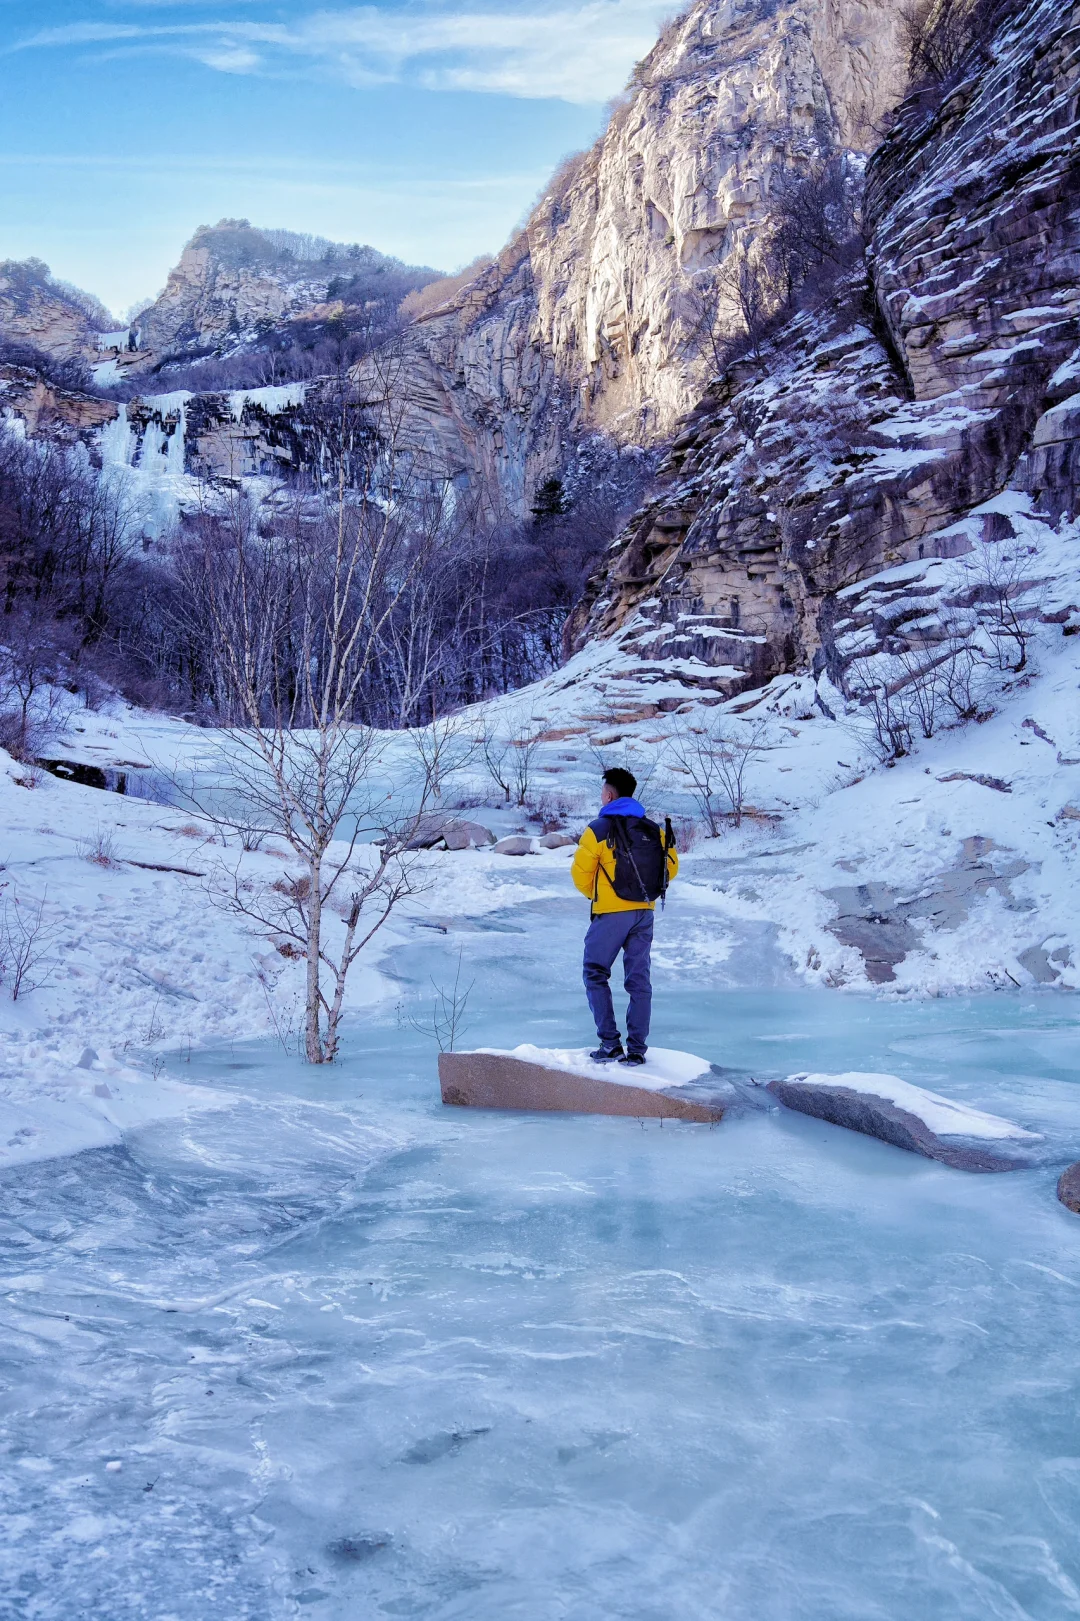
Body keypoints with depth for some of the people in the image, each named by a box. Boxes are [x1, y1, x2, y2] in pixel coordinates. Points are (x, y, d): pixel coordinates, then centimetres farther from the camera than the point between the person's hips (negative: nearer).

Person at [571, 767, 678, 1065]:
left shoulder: (598, 830, -10)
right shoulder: (654, 830, 5)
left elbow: (581, 873, -5)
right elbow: (671, 867, 9)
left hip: (610, 914, -5)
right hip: (644, 913, 5)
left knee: (596, 975, 8)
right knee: (639, 979, 11)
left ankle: (610, 1044, 2)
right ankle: (637, 1049, 11)